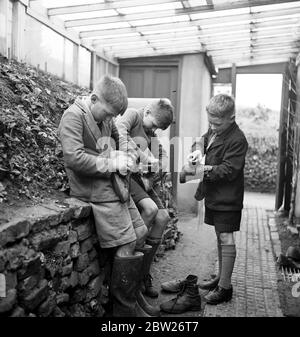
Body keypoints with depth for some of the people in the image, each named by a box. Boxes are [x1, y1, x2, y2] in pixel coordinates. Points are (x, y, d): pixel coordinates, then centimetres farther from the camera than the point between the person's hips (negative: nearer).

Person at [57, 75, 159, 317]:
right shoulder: (73, 117, -14)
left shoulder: (105, 116, 9)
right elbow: (74, 158, -25)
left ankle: (133, 295, 27)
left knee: (139, 235, 12)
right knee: (126, 245, -9)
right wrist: (112, 163, -17)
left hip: (115, 186, 9)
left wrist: (122, 155, 2)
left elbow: (119, 138, 25)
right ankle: (125, 307, 8)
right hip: (97, 190, -9)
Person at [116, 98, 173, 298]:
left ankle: (145, 272, 8)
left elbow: (163, 155, 17)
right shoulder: (132, 115, -6)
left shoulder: (151, 132, 18)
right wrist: (142, 155, -30)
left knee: (162, 218, -3)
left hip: (143, 177, 8)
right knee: (150, 208, -29)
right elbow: (118, 131, -28)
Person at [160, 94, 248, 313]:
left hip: (227, 198, -9)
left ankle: (225, 287, 8)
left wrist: (207, 169, -28)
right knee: (220, 236, 18)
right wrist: (198, 150, 3)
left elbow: (229, 170, -23)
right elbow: (204, 139, 24)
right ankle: (221, 277, 32)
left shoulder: (237, 140, -20)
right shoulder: (214, 131, 6)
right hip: (213, 195, 9)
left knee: (226, 238, -2)